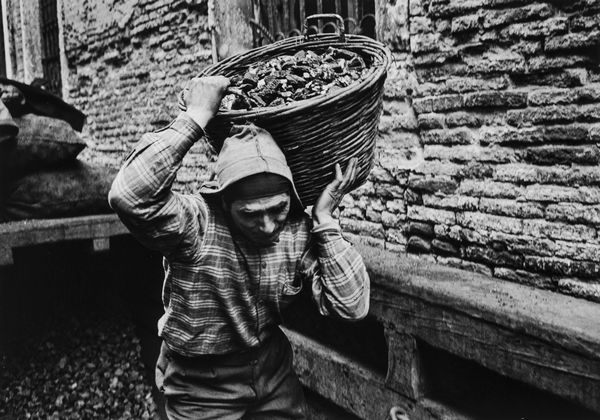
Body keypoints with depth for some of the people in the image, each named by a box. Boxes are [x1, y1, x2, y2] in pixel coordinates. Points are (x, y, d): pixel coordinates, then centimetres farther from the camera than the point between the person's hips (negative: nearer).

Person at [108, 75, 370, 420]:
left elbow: (353, 306, -19)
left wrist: (325, 220, -24)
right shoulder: (196, 223, -26)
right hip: (203, 390, -3)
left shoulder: (300, 232, -14)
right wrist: (197, 116, -40)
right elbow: (131, 195, -46)